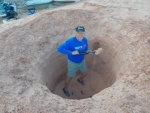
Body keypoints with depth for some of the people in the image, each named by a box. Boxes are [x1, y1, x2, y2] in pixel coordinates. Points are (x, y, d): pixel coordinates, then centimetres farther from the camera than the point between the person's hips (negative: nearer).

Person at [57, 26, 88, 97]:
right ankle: (65, 89, 43)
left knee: (84, 73, 27)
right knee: (70, 77, 14)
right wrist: (71, 52, -42)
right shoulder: (70, 41, -33)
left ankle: (80, 79, 64)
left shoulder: (85, 40, -15)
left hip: (82, 61, 5)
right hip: (73, 62, -5)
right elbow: (60, 49, -36)